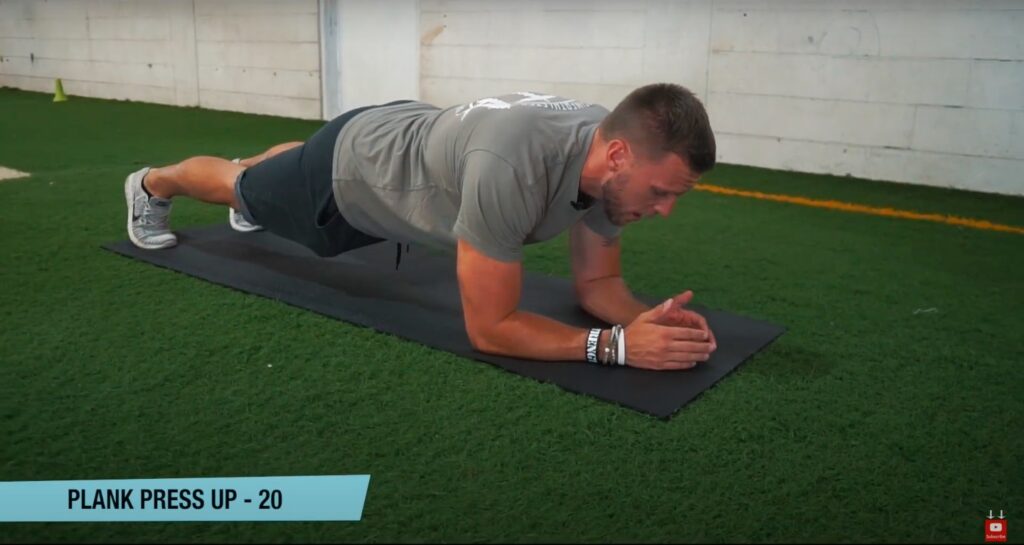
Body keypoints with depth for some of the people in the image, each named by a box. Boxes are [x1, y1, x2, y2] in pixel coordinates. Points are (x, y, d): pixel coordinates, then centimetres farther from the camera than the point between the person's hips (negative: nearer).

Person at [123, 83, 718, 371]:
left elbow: (597, 281, -13)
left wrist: (647, 317, -34)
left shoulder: (614, 159, -25)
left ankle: (248, 185, 73)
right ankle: (152, 186, 59)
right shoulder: (511, 168, -50)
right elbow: (489, 327, -42)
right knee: (238, 186, 27)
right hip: (351, 169, -6)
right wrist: (618, 343, -47)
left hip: (406, 142, 6)